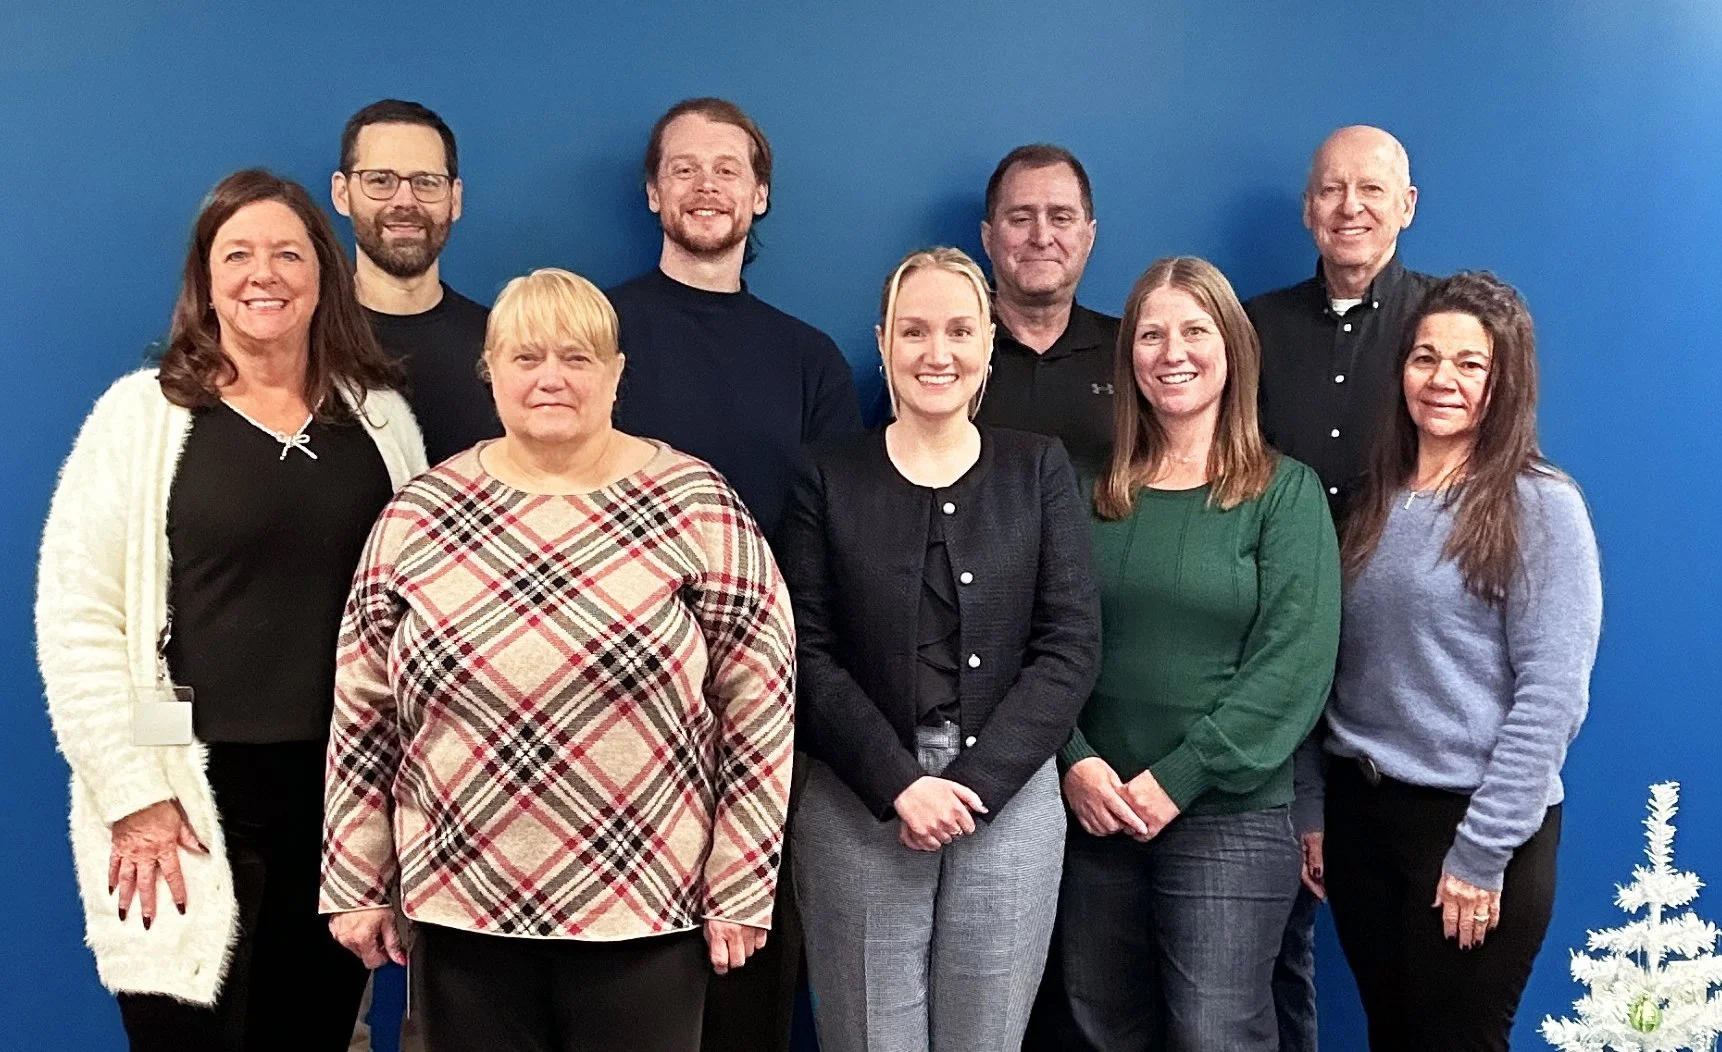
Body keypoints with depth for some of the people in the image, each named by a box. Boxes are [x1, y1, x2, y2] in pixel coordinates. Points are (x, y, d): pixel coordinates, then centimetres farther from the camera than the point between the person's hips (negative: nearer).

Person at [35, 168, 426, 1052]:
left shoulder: (380, 415, 7)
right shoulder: (143, 413, -3)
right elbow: (75, 614, -6)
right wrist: (133, 796, -10)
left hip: (345, 790, 3)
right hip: (192, 792, -3)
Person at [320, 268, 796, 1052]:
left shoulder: (694, 507, -6)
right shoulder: (417, 515, 1)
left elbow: (758, 709, -5)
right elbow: (363, 714, 6)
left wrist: (739, 890, -5)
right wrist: (358, 884, 6)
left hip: (645, 906, -2)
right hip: (460, 905, 2)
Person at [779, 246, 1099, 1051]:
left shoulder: (1039, 470, 5)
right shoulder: (829, 477, 3)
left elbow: (1070, 645, -2)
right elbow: (808, 655, -3)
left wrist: (977, 780, -11)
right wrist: (899, 783, -14)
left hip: (1010, 798, 1)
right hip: (859, 804, -1)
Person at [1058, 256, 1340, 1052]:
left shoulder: (1285, 492, -2)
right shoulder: (1096, 491, 7)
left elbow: (1295, 663, -11)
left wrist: (1178, 778, -16)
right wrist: (1075, 760, -11)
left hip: (1231, 816, -3)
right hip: (1097, 810, 4)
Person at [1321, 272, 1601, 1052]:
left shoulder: (1542, 506, -9)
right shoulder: (1373, 499, 8)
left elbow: (1552, 694, -14)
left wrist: (1483, 849, -16)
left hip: (1473, 821, -5)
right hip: (1359, 810, 6)